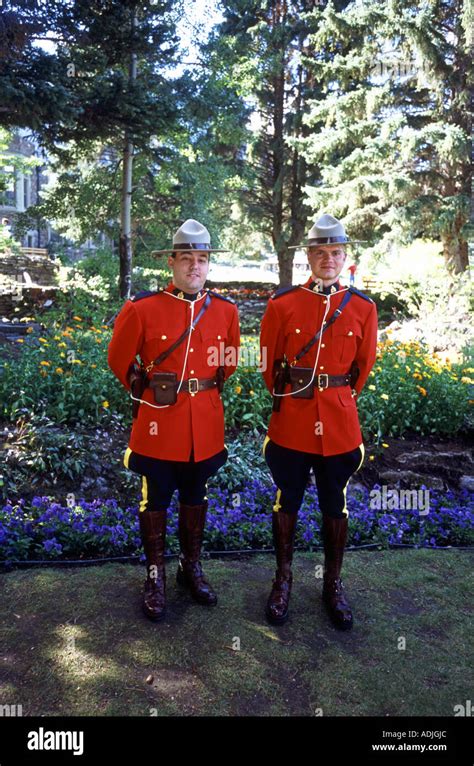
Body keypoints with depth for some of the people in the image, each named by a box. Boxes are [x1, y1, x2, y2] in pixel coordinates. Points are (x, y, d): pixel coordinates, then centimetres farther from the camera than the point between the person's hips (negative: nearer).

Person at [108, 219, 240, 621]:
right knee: (156, 500, 10)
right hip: (159, 421, -3)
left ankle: (192, 568, 36)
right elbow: (120, 359, 3)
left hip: (206, 422, 3)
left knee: (196, 498, 17)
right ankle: (156, 577, 28)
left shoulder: (226, 310, -1)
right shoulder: (143, 308, -10)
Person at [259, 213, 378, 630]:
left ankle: (333, 584, 32)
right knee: (286, 504, 11)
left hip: (340, 425, 1)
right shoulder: (282, 304, -5)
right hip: (291, 423, -1)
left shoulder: (363, 307, -1)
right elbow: (269, 363, 6)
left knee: (335, 508, 13)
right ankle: (283, 579, 31)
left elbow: (364, 366, 11)